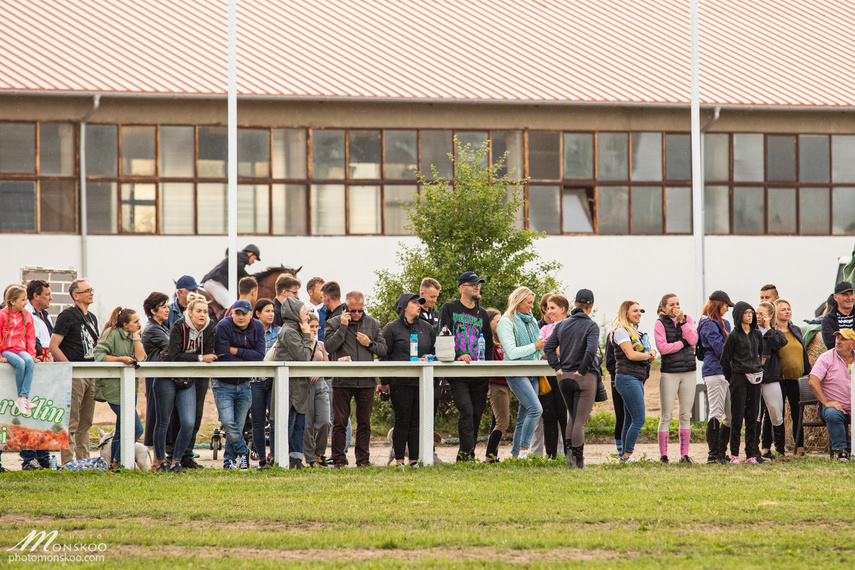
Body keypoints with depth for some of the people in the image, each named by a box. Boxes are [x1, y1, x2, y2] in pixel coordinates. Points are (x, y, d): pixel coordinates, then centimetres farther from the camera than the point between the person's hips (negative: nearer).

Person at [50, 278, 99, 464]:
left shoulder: (92, 318, 17)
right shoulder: (67, 315, -7)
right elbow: (53, 346, -13)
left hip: (90, 375, 8)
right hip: (74, 376, -8)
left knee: (86, 422, 11)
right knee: (71, 422, -9)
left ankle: (84, 461, 16)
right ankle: (67, 463, -8)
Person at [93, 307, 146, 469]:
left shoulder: (134, 337, 14)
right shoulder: (112, 334, -8)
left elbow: (141, 358, 1)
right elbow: (99, 355, -16)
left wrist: (136, 337, -1)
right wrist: (121, 359, -22)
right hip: (114, 387, -8)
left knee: (122, 430, 14)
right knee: (136, 428, -13)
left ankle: (114, 463, 21)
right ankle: (119, 461, -3)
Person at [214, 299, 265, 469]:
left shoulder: (257, 328, 2)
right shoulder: (223, 326, -13)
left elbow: (259, 355, -8)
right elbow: (224, 357, -18)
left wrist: (236, 351, -16)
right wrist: (248, 361, -12)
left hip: (244, 385, 4)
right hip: (223, 383, -4)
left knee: (239, 425, 5)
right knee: (228, 423, -16)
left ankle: (229, 460, 15)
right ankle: (243, 453, 1)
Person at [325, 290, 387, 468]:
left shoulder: (372, 324, 11)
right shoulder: (334, 323, 3)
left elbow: (383, 350, 12)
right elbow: (329, 346, -9)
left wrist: (370, 344, -6)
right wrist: (343, 327, -13)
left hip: (366, 381, 2)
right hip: (342, 380, -2)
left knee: (364, 423, 6)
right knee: (340, 421, -2)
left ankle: (363, 459, 12)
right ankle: (338, 459, 1)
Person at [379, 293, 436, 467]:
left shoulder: (426, 328, 14)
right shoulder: (392, 328, 2)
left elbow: (434, 352, 20)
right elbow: (384, 356, 2)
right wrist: (384, 382, -3)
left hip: (422, 381, 4)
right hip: (400, 381, -4)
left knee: (418, 421, 3)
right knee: (402, 421, -4)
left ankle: (414, 459, 7)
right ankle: (399, 460, 1)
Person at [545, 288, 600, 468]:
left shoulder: (562, 325, 7)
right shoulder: (591, 326, -9)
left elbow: (548, 347, 4)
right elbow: (591, 350, -23)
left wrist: (557, 367, 3)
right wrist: (582, 370, -13)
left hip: (564, 377, 5)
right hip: (584, 378, -5)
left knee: (574, 417, 20)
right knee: (580, 420, -1)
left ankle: (568, 449, 7)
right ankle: (578, 459, 0)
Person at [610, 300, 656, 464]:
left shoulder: (633, 332, 22)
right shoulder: (621, 331, -7)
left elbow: (641, 354, 21)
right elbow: (631, 354, -17)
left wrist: (650, 354, -1)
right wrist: (649, 355, -3)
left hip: (637, 379, 10)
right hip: (627, 378, -10)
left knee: (630, 421, 9)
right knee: (639, 419, -13)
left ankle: (625, 456, 11)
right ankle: (628, 455, -11)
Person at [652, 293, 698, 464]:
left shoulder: (687, 319, 10)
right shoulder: (660, 323, -1)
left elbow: (693, 339, -5)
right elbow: (662, 347, -12)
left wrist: (682, 321, -10)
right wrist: (683, 343, -9)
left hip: (688, 372, 3)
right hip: (669, 372, -3)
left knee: (686, 416, 5)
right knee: (666, 416, -4)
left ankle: (684, 454, 9)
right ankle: (663, 455, -2)